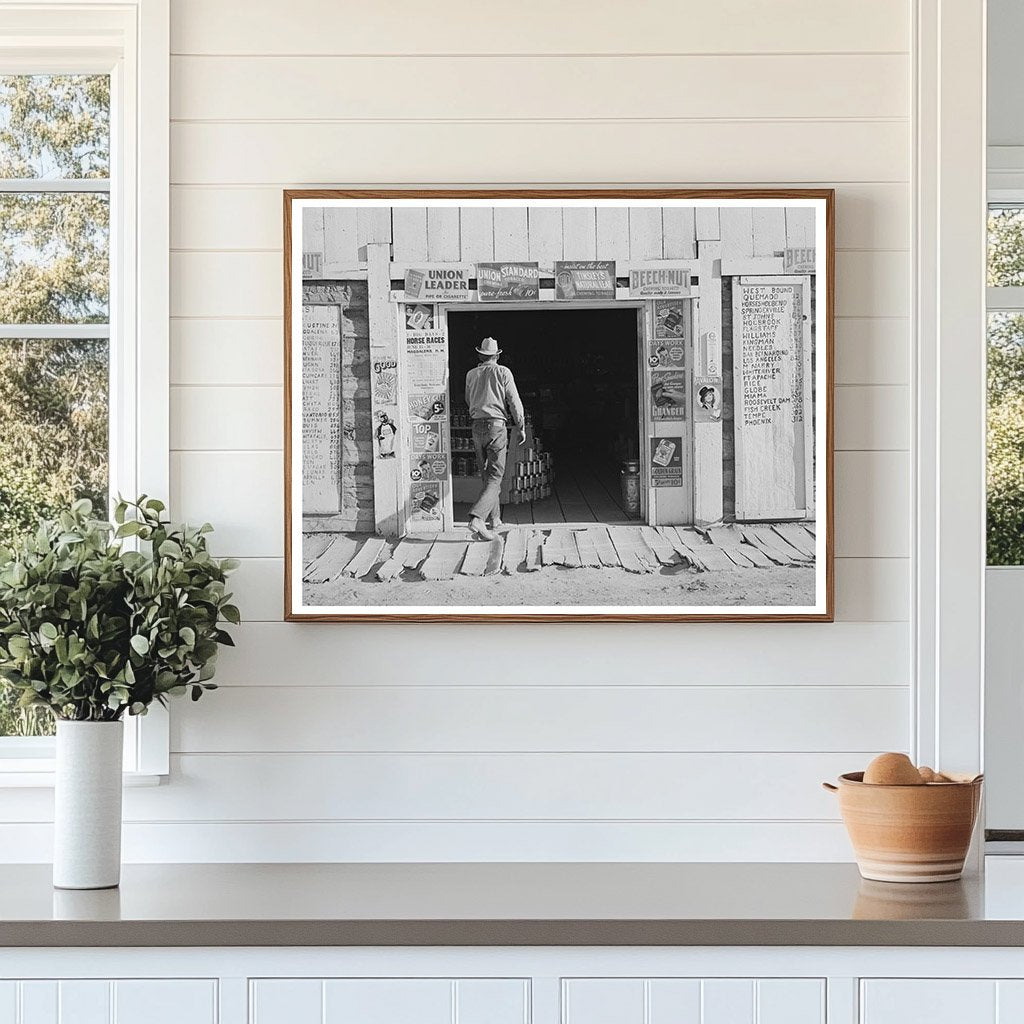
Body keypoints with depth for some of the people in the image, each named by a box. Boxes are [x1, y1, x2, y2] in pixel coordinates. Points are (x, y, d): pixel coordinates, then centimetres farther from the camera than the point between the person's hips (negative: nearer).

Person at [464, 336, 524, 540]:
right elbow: (514, 402, -5)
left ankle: (495, 519, 23)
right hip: (496, 425, -4)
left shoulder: (471, 375, 8)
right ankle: (477, 518, -24)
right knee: (495, 476, -6)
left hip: (477, 426, 4)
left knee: (486, 475, 17)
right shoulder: (503, 372, -3)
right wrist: (520, 427, 5)